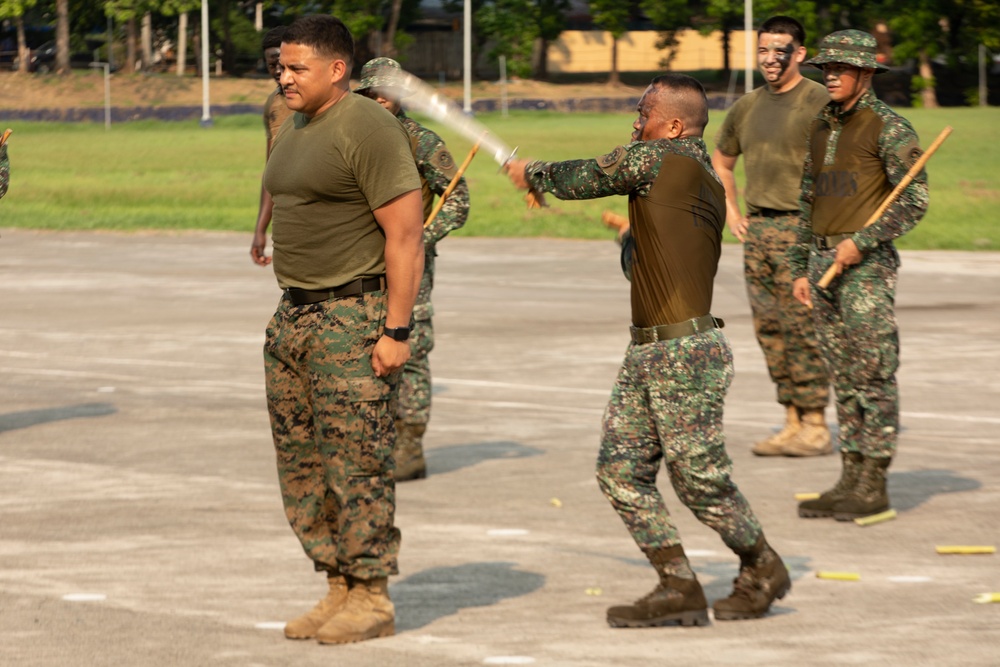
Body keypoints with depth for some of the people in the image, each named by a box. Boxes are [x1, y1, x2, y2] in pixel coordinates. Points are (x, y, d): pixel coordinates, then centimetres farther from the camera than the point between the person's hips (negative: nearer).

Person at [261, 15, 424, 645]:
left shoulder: (369, 129, -14)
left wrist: (397, 331, -19)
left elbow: (406, 234, -16)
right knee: (302, 466, 9)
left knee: (357, 463, -6)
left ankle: (373, 598, 2)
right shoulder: (294, 130, 14)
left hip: (355, 317, -9)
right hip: (296, 315, 9)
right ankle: (340, 590, 17)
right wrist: (286, 307, 16)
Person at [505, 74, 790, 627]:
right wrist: (639, 234, 28)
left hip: (687, 353, -10)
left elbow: (583, 177, 6)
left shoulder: (656, 157, -9)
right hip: (646, 353, 10)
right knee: (619, 470, 5)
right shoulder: (709, 184, 16)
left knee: (700, 480, -2)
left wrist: (531, 174, 23)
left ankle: (763, 570, 17)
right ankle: (678, 588, 8)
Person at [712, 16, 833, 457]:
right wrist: (731, 213, 18)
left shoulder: (820, 103, -7)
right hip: (757, 230, 7)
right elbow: (720, 161, 30)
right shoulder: (746, 108, 14)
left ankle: (815, 425, -3)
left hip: (801, 228, -7)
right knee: (769, 329, 7)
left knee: (802, 328, -8)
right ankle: (792, 423, 13)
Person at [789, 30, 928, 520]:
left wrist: (861, 242, -20)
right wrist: (801, 269, 16)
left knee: (874, 377, -5)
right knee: (845, 378, 9)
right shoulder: (820, 128, 15)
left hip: (867, 265, -7)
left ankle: (875, 487, -3)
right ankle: (851, 481, 12)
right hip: (823, 261, 8)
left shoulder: (889, 127, -9)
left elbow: (914, 202, -13)